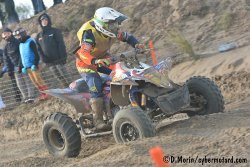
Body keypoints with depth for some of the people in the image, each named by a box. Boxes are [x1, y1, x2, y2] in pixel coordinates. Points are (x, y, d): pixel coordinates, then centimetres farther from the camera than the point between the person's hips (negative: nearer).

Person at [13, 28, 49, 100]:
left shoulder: (30, 42, -11)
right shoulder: (21, 44, 15)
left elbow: (36, 54, -15)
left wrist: (35, 64, -21)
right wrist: (24, 67, 16)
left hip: (33, 66, -8)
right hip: (27, 67, 8)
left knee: (38, 80, -8)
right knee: (34, 81, 7)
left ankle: (47, 93, -2)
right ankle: (43, 93, 13)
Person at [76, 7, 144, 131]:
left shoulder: (112, 31, -10)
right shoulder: (89, 33, -32)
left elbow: (127, 37, 3)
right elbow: (84, 53, -45)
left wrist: (136, 44, -17)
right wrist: (95, 61, -64)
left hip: (103, 59, 8)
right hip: (86, 64, -7)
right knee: (96, 87, -27)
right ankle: (98, 120, -27)